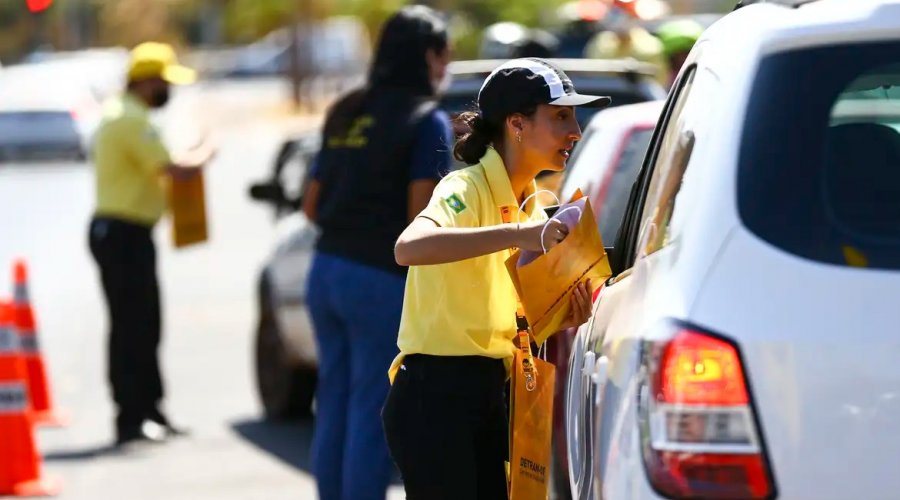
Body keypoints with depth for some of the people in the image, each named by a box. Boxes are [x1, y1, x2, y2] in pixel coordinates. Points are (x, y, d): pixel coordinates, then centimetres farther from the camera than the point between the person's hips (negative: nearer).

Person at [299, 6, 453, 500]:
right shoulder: (428, 121, -7)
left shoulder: (345, 114, 15)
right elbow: (421, 217, -15)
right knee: (371, 415, -4)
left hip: (327, 269, 7)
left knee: (333, 408, 12)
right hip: (383, 279, -7)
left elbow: (312, 205, 17)